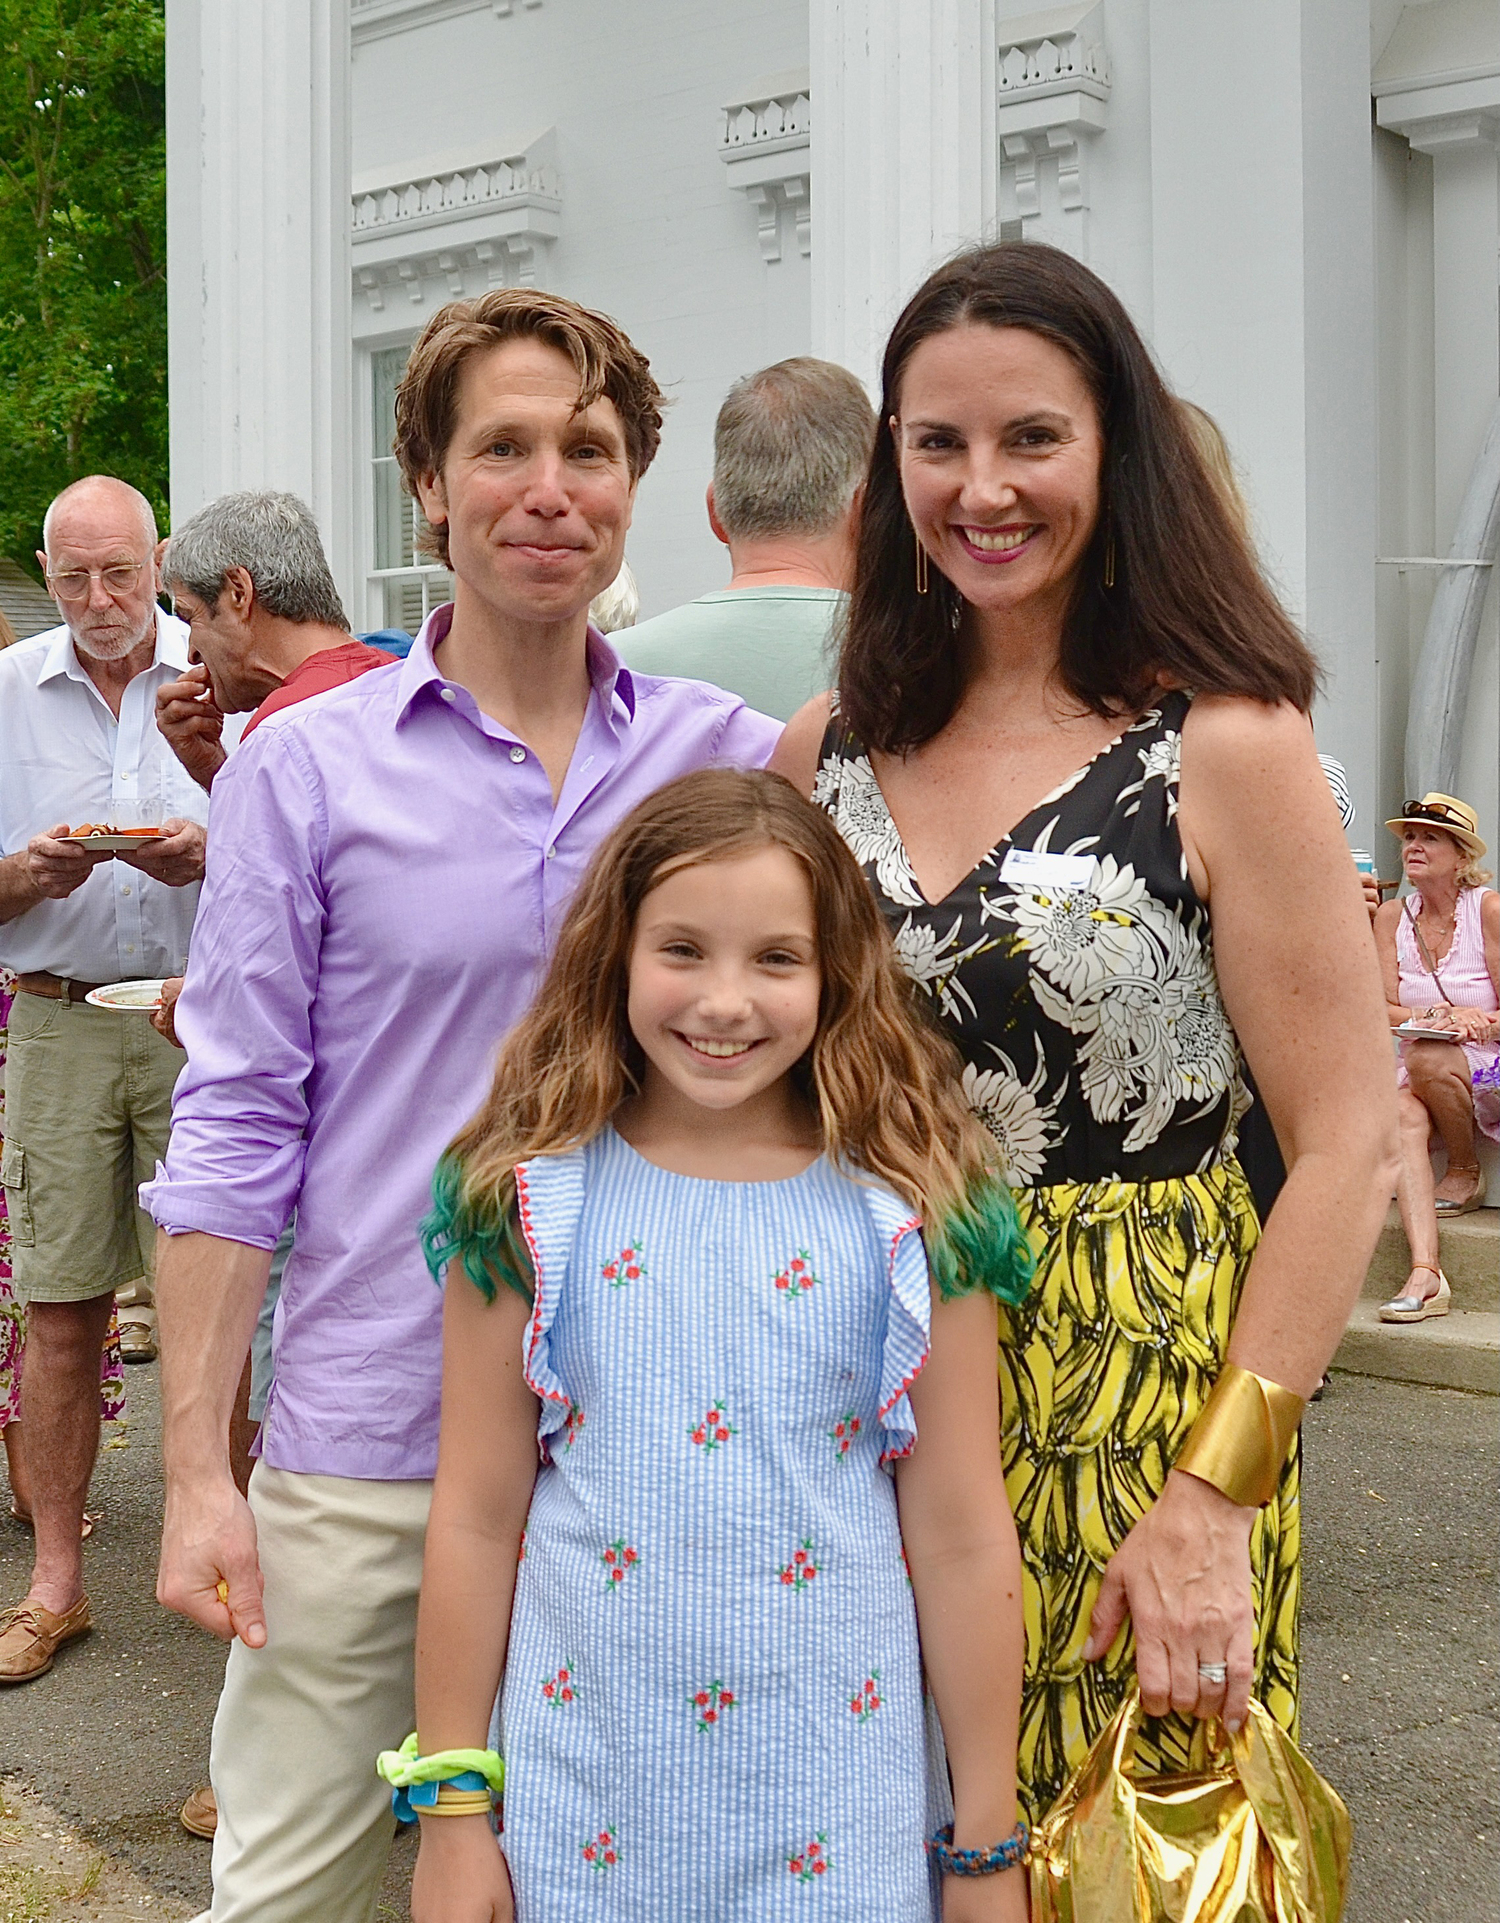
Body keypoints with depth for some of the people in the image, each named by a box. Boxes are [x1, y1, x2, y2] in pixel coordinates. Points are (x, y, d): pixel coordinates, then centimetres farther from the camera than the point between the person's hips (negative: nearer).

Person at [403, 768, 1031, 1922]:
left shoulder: (915, 1217, -6)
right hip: (584, 1787, 1)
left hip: (838, 1808, 0)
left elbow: (963, 1541, -2)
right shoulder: (532, 1202, -4)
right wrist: (451, 1812, 3)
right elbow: (476, 1521, 0)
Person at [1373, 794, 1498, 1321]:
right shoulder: (1392, 916, 7)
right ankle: (1425, 1273, -43)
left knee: (1426, 1058, -35)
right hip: (1423, 1078, 3)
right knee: (1403, 1116, -31)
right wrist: (1434, 1015, -19)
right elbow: (1384, 1010, 1)